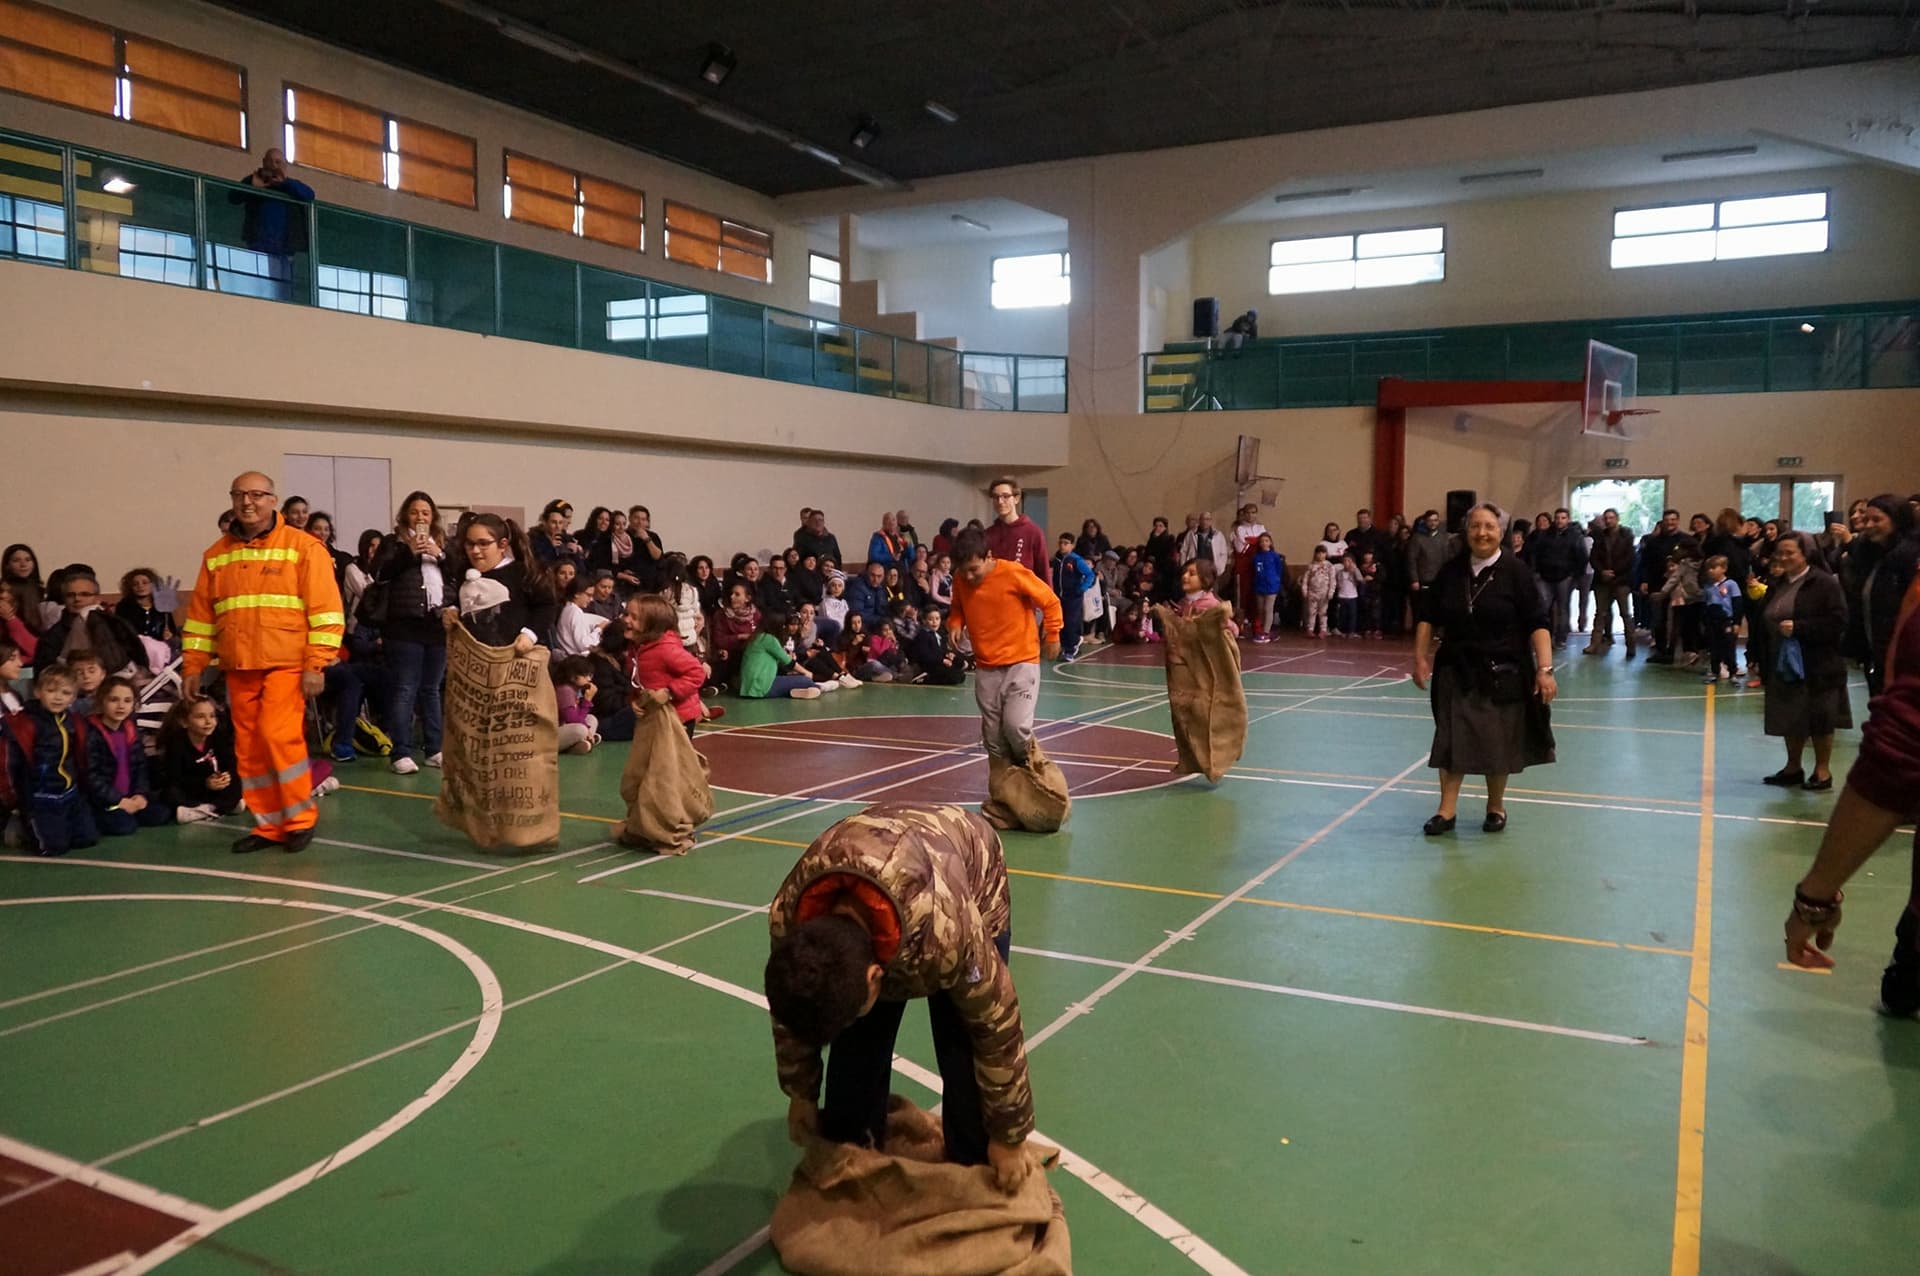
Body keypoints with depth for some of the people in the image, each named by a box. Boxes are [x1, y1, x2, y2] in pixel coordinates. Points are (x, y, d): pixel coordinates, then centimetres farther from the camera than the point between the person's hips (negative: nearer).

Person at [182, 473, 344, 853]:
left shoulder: (303, 547, -3)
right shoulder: (217, 555, 12)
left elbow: (325, 609, -7)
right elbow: (200, 616, 16)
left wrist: (316, 664, -13)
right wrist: (193, 666, 10)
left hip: (287, 663, -5)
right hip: (239, 668, 5)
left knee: (278, 736, -15)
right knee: (249, 749, 6)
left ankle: (300, 818, 2)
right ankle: (270, 825, 17)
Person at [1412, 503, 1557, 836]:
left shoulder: (1516, 572, -10)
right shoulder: (1451, 572, 0)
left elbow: (1537, 624, -12)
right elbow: (1429, 619, 8)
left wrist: (1545, 669, -19)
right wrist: (1421, 658, 3)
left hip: (1503, 672, -2)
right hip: (1457, 669, 3)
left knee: (1498, 743, 9)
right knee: (1451, 740, 3)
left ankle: (1496, 806, 29)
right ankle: (1447, 810, 12)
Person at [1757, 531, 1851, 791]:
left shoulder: (1824, 583, -12)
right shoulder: (1777, 585, 12)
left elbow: (1837, 623, -19)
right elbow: (1765, 621, 16)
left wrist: (1798, 628, -25)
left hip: (1818, 667, -6)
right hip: (1784, 664, 7)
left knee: (1819, 719, 4)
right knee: (1791, 718, 12)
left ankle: (1822, 771, 16)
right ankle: (1793, 767, 24)